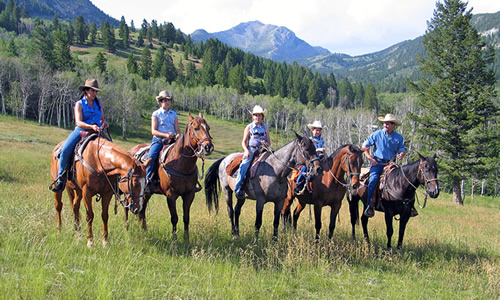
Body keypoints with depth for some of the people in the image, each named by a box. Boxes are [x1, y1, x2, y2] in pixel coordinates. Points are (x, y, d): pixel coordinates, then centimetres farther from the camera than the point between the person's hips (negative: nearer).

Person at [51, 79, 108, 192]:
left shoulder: (99, 102, 12)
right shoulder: (79, 104, 0)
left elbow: (102, 118, 22)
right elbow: (78, 122, -13)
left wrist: (104, 123, -2)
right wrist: (91, 126, -29)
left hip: (97, 131, 3)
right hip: (81, 130, -3)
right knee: (66, 150, -24)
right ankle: (61, 179, -12)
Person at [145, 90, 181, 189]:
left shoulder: (174, 114, 16)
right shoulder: (156, 114, 5)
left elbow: (177, 129, 12)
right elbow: (153, 131, -3)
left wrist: (178, 135, -13)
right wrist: (165, 135, -18)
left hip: (172, 140, 3)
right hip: (158, 139, -3)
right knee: (151, 156, -26)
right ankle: (148, 179, -19)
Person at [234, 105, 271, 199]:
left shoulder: (265, 128, 15)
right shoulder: (249, 127, 8)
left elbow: (269, 143, 17)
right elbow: (244, 142, 6)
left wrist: (266, 144, -7)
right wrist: (246, 151, -13)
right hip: (251, 150, -3)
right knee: (244, 165, -27)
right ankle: (238, 188, -23)